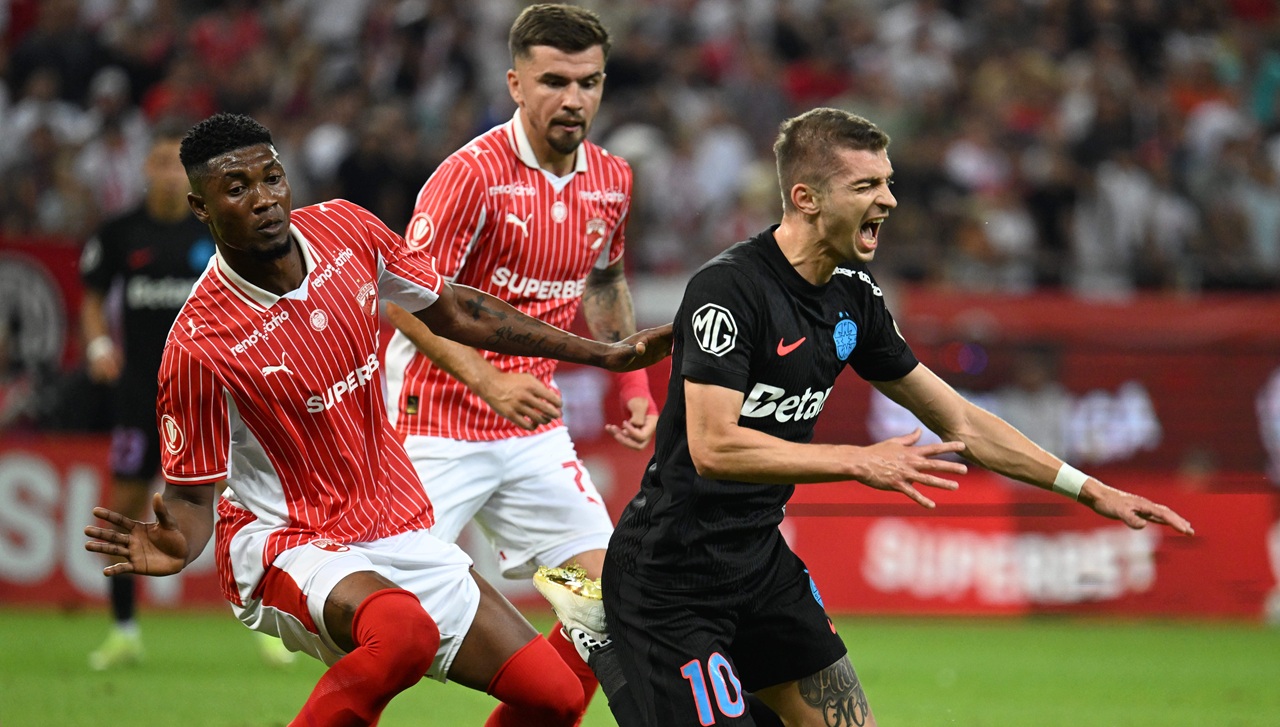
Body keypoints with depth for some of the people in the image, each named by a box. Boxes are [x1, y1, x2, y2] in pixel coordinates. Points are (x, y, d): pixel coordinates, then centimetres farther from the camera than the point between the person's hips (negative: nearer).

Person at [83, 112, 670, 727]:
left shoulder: (346, 231, -4)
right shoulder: (197, 346, -21)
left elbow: (455, 313, 11)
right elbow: (192, 496, -12)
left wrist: (605, 354, 15)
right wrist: (176, 545, -36)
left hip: (399, 534, 6)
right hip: (286, 544, -6)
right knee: (403, 629, -39)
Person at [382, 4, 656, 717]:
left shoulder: (613, 180, 4)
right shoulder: (473, 174, -17)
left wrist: (634, 383, 13)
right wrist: (488, 381, -29)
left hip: (535, 429, 7)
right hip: (439, 424, -7)